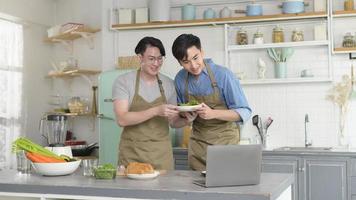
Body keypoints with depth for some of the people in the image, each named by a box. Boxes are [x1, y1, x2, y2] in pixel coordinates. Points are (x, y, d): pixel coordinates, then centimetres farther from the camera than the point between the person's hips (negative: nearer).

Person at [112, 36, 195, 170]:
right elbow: (121, 119, -17)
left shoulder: (169, 84, 5)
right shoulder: (123, 81, -5)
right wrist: (156, 111, -25)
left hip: (162, 154, 3)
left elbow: (173, 122, 12)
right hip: (132, 154, -3)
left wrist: (185, 120, -10)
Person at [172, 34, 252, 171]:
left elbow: (244, 112, -13)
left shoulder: (223, 75, -16)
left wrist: (213, 114, -26)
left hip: (225, 140, -3)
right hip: (198, 142, 4)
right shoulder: (180, 79, -2)